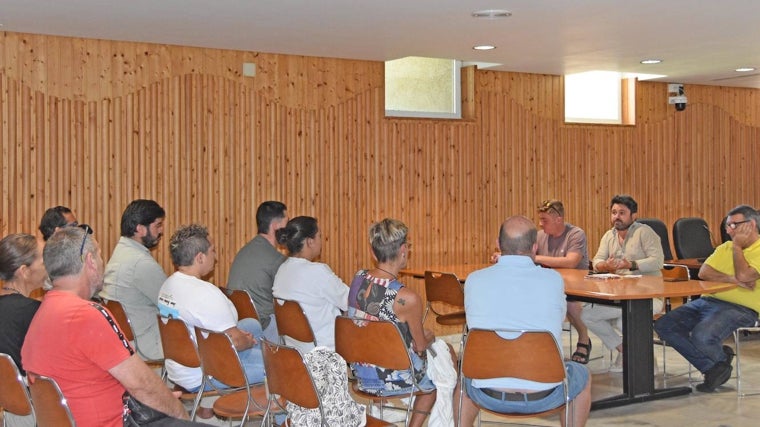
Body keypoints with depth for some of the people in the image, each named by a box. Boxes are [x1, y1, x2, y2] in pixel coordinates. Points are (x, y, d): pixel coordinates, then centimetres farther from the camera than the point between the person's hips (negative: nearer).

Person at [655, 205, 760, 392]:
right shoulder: (725, 248, 19)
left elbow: (744, 275, -21)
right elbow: (703, 272, 3)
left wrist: (737, 246, -6)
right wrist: (732, 279, -13)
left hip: (740, 308, -8)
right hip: (707, 301, 8)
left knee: (702, 335, -34)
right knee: (664, 325, -10)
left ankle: (721, 361, 3)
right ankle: (711, 367, -5)